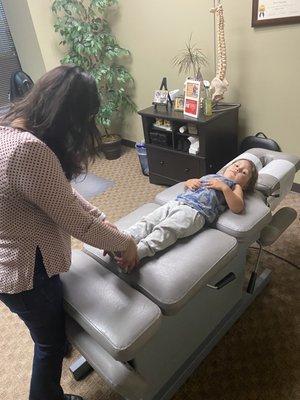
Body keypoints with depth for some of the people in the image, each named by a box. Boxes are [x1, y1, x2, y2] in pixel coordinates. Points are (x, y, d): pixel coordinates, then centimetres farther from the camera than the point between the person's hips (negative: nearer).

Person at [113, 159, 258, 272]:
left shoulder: (235, 186, 23)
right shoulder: (210, 176, 38)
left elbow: (237, 207, 3)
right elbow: (188, 183, 45)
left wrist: (224, 187, -3)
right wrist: (190, 182, 21)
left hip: (195, 211, -6)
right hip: (175, 202, 6)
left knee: (165, 230, -31)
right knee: (147, 222, -16)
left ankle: (136, 253, -47)